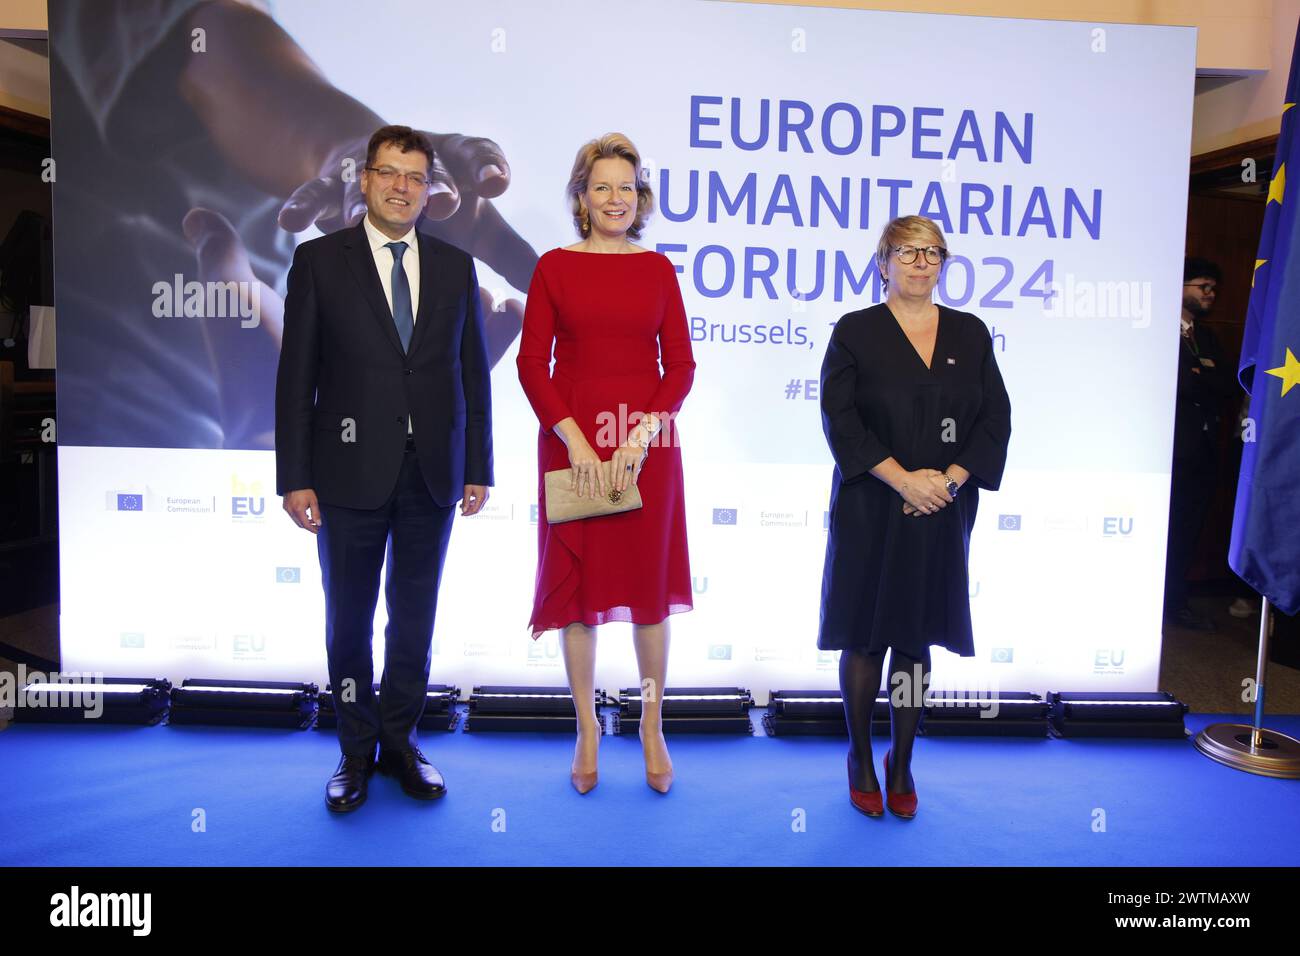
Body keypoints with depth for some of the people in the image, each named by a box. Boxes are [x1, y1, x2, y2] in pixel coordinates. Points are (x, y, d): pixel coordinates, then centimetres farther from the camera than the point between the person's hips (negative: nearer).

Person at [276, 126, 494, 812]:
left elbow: (473, 373, 8)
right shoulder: (320, 260, 1)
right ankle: (357, 749, 27)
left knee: (415, 614, 12)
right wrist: (294, 477, -7)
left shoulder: (454, 267, 8)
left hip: (432, 472, 2)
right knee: (349, 618, 9)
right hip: (351, 471, -2)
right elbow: (297, 376, -2)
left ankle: (400, 740, 29)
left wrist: (477, 468, 4)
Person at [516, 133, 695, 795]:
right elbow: (532, 364, -1)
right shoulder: (554, 266, 3)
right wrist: (575, 439, -12)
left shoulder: (658, 268, 6)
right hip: (570, 439, 0)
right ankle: (587, 729, 21)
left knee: (649, 583, 6)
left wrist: (641, 434, -11)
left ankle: (652, 727, 22)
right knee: (577, 582, 6)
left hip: (647, 443, 1)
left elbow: (680, 366, 2)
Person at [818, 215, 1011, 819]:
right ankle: (861, 759, 22)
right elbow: (840, 418, -8)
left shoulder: (970, 333, 10)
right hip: (870, 512, -2)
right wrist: (903, 479, -15)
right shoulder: (854, 332, 0)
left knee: (916, 640, 9)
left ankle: (901, 764, 23)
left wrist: (950, 479, -9)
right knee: (865, 638, 5)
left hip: (941, 515, 3)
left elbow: (995, 418, 5)